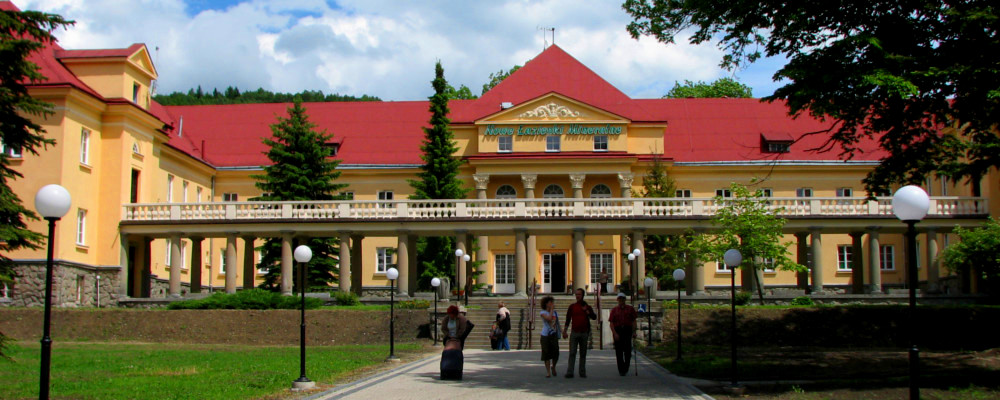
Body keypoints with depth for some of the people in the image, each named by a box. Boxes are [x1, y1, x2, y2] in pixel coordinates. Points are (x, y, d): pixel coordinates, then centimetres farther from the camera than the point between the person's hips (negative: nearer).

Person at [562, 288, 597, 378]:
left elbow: (594, 317, -5)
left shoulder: (588, 307, 9)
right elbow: (568, 319, 5)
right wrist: (565, 331, -2)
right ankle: (569, 372, -12)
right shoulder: (572, 307, 7)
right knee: (572, 353, -8)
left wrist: (586, 311, -14)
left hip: (584, 333, 1)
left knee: (583, 354, 5)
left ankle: (582, 372, 10)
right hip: (574, 333, -1)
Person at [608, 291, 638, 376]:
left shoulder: (630, 309, 10)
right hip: (617, 331, 1)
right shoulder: (614, 310, 11)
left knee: (627, 351, -5)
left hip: (627, 330, -1)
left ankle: (625, 369, 12)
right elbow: (611, 323, 4)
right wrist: (615, 333, -9)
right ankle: (621, 370, 8)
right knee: (619, 351, 1)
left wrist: (634, 332, -4)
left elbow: (633, 321, 7)